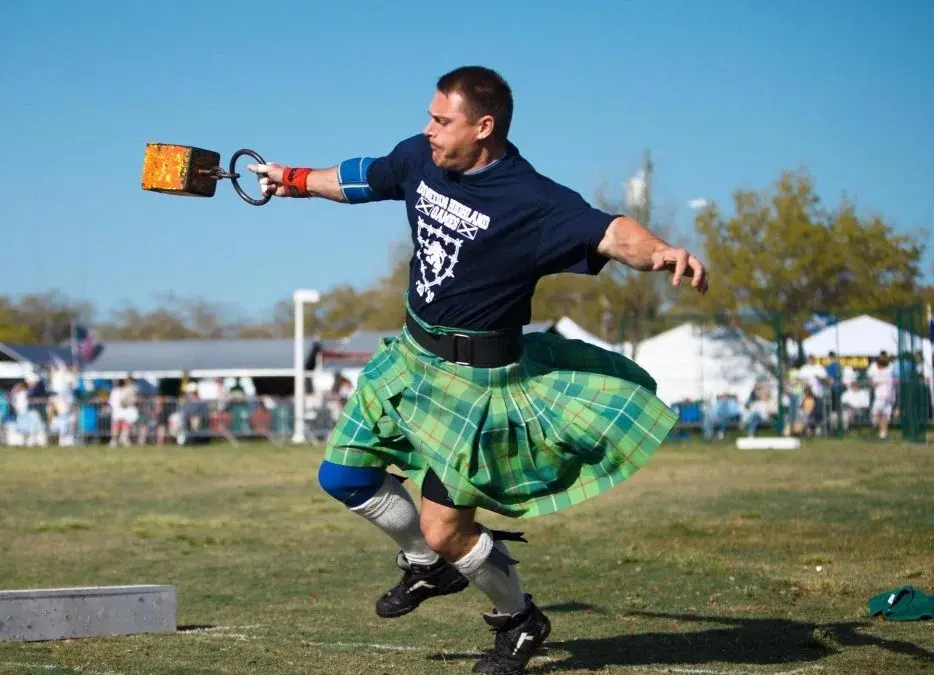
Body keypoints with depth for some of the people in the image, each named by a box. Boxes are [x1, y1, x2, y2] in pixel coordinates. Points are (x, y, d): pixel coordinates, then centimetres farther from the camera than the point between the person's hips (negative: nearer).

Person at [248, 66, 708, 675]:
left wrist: (661, 251, -58)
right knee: (343, 478, 14)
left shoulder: (532, 201, -24)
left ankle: (520, 619, 23)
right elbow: (363, 179, 18)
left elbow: (611, 234, -37)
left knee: (444, 529, -7)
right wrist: (295, 181, 33)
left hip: (478, 378, -7)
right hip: (412, 356, 8)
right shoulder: (420, 159, -3)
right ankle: (429, 566, 40)